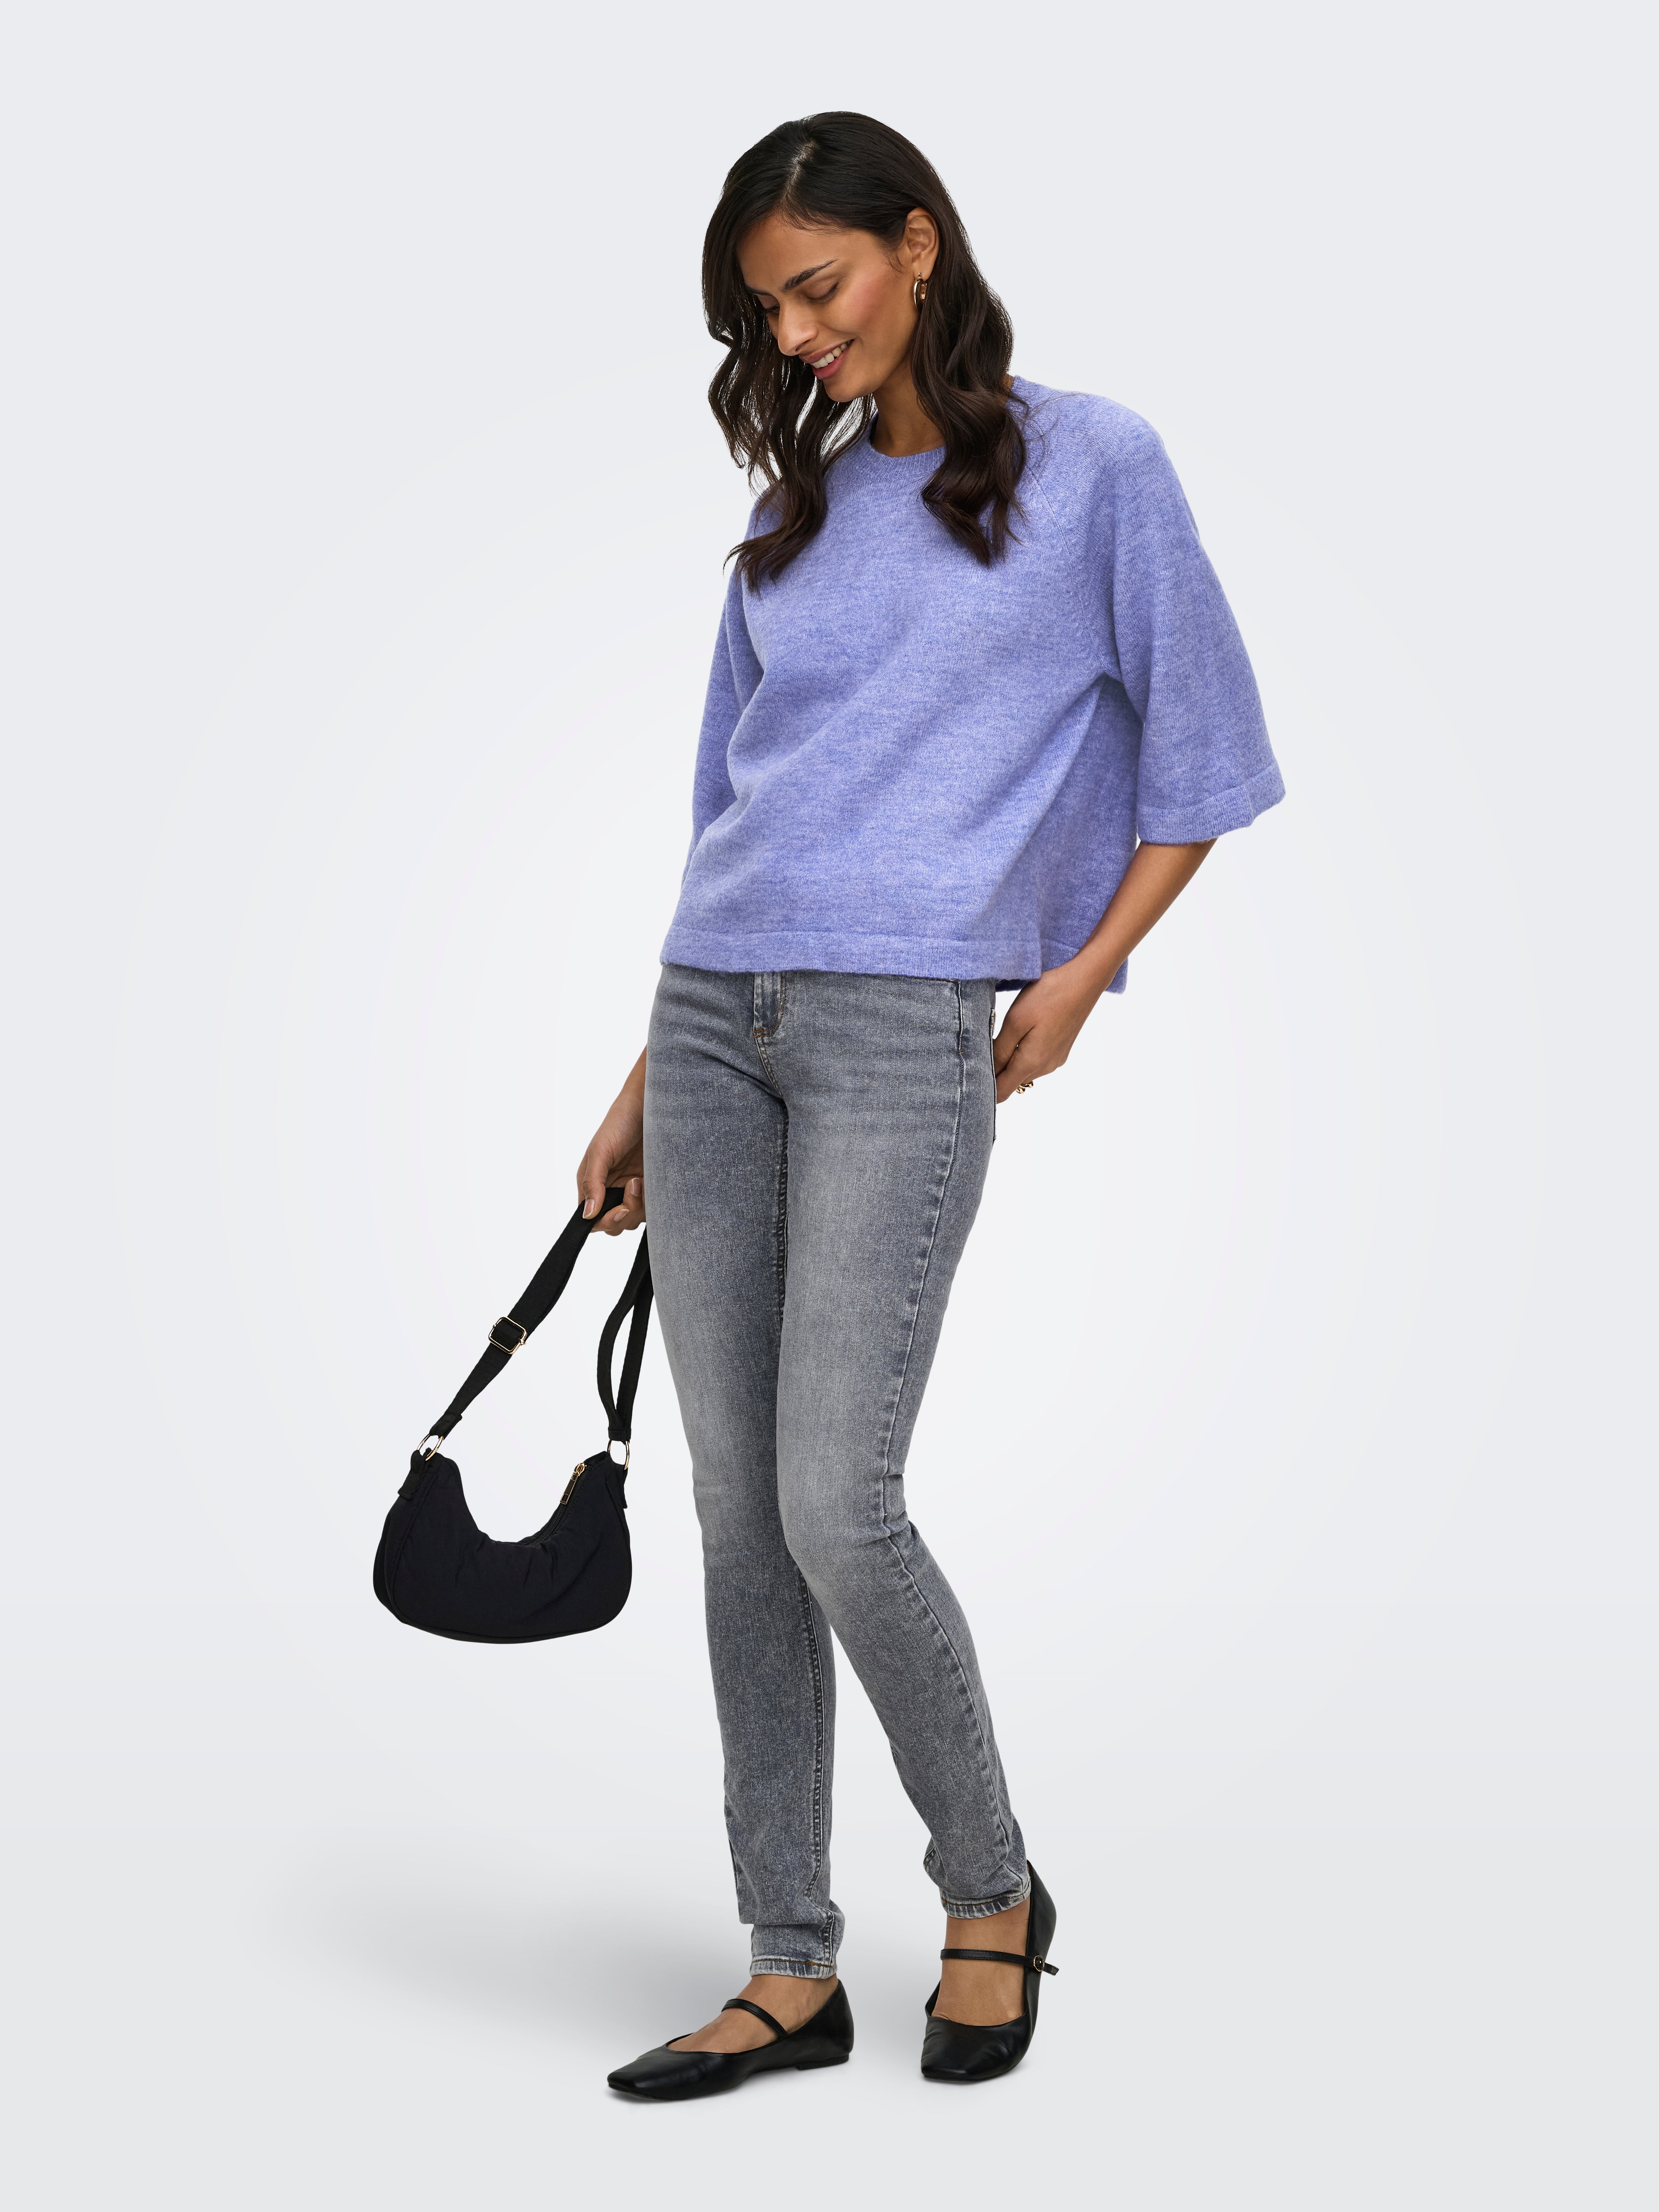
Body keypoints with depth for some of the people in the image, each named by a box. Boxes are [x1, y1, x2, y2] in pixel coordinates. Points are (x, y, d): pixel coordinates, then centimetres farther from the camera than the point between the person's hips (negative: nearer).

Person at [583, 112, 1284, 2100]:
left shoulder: (1092, 467, 3)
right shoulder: (796, 511, 17)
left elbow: (1200, 758, 5)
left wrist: (1078, 977, -5)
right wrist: (645, 1088, 19)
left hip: (903, 1029, -6)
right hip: (712, 1020, 6)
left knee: (836, 1503, -11)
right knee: (738, 1508, 4)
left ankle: (991, 1890, 15)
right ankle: (791, 1972, 14)